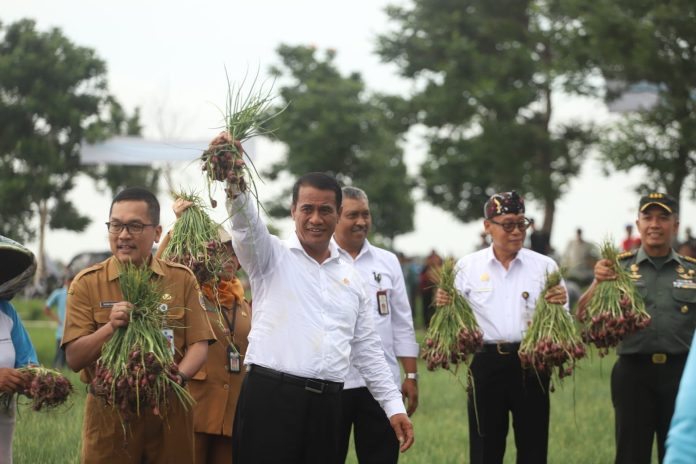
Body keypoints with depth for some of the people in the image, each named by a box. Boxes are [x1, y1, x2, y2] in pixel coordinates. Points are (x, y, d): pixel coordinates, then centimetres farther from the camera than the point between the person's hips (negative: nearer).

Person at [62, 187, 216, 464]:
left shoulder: (182, 279, 5)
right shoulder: (86, 284, 0)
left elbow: (198, 344, 1)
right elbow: (74, 359, -4)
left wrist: (179, 376, -19)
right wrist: (110, 327, -21)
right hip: (109, 414, -1)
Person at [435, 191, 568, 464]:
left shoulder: (544, 266, 6)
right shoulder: (467, 266, 6)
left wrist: (559, 304, -17)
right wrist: (444, 304, -14)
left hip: (531, 364, 0)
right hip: (486, 363, 0)